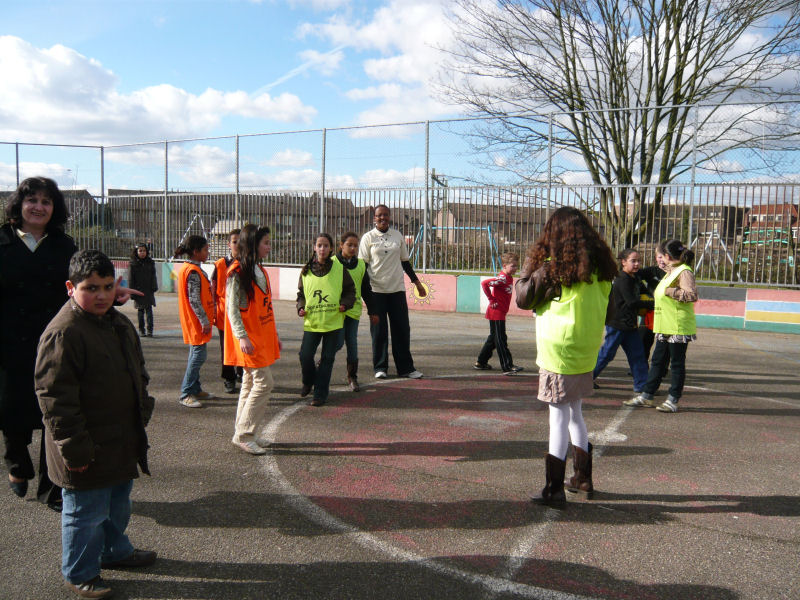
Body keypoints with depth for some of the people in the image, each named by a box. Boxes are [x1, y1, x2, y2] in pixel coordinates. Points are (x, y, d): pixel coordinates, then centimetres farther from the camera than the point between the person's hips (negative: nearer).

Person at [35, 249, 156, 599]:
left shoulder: (119, 323, 6)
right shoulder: (62, 333, -22)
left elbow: (138, 372, 20)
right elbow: (55, 397, -22)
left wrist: (143, 410, 14)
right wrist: (75, 449, -21)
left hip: (123, 443, 8)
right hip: (88, 450, -8)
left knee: (118, 505, 25)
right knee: (86, 514, 9)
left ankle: (115, 551, 46)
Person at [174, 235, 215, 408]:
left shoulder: (190, 268, 13)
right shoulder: (193, 271, -18)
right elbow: (194, 300, -22)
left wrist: (206, 319, 20)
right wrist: (204, 321, -19)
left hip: (194, 322, 11)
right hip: (197, 322, -11)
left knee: (196, 355, 15)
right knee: (199, 355, -6)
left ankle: (195, 390, 24)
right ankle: (186, 394, 0)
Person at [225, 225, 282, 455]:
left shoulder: (260, 270, 15)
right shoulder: (237, 273, -12)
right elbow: (232, 308, -15)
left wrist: (274, 334, 20)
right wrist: (242, 337, -23)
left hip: (263, 336, 9)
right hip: (249, 338, -9)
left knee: (251, 383, 12)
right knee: (263, 383, -10)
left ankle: (244, 433, 21)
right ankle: (244, 435, 0)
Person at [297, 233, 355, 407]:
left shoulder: (339, 269, 0)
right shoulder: (306, 271, 5)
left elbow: (350, 290, 8)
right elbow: (301, 293, 16)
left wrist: (345, 303, -10)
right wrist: (301, 307, -1)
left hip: (333, 322, -1)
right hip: (311, 322, 1)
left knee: (327, 359, 3)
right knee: (305, 355, -4)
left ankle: (320, 393, 15)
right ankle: (308, 382, 26)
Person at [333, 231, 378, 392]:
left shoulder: (361, 265, 10)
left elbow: (366, 290, 16)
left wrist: (372, 311, 15)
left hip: (353, 310, 3)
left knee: (352, 344, 2)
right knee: (338, 342, -11)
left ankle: (352, 377, 15)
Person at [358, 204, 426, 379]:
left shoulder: (398, 236, 11)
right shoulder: (368, 237, 2)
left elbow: (405, 262, 18)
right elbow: (362, 265, 0)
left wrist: (417, 283, 17)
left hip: (397, 288, 3)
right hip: (376, 290, -3)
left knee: (402, 329, 3)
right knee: (379, 330, 2)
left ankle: (406, 367, 12)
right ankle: (380, 367, 13)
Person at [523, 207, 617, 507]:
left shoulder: (554, 266, -12)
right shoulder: (600, 264, 7)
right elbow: (607, 310, 14)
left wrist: (530, 263, 6)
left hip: (559, 350, -7)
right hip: (587, 351, 7)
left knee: (559, 415, -3)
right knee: (574, 412, 20)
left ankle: (554, 489, 3)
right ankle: (583, 477, 31)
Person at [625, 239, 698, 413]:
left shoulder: (684, 272, -14)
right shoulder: (671, 271, 16)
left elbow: (692, 294, -27)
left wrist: (670, 291, -23)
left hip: (678, 327, -10)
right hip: (665, 327, 10)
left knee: (677, 363, 1)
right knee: (657, 361, 13)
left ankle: (673, 400, 10)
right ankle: (646, 396, 19)